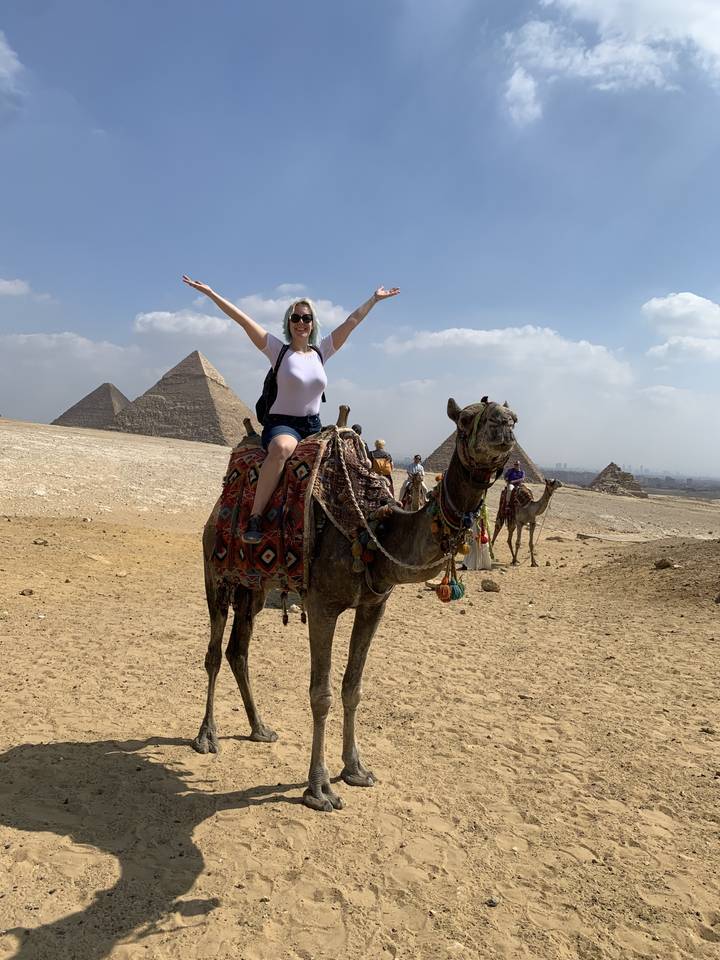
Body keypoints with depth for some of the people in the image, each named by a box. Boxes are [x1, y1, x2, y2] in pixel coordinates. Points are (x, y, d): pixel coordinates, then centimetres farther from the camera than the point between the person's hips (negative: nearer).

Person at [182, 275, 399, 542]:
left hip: (314, 426, 6)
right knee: (282, 447, -39)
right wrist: (209, 292, -7)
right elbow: (243, 319, -5)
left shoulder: (321, 351, 10)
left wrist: (374, 299, 23)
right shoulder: (278, 350, 0)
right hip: (281, 423, -6)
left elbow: (352, 320, 16)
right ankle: (255, 518, -35)